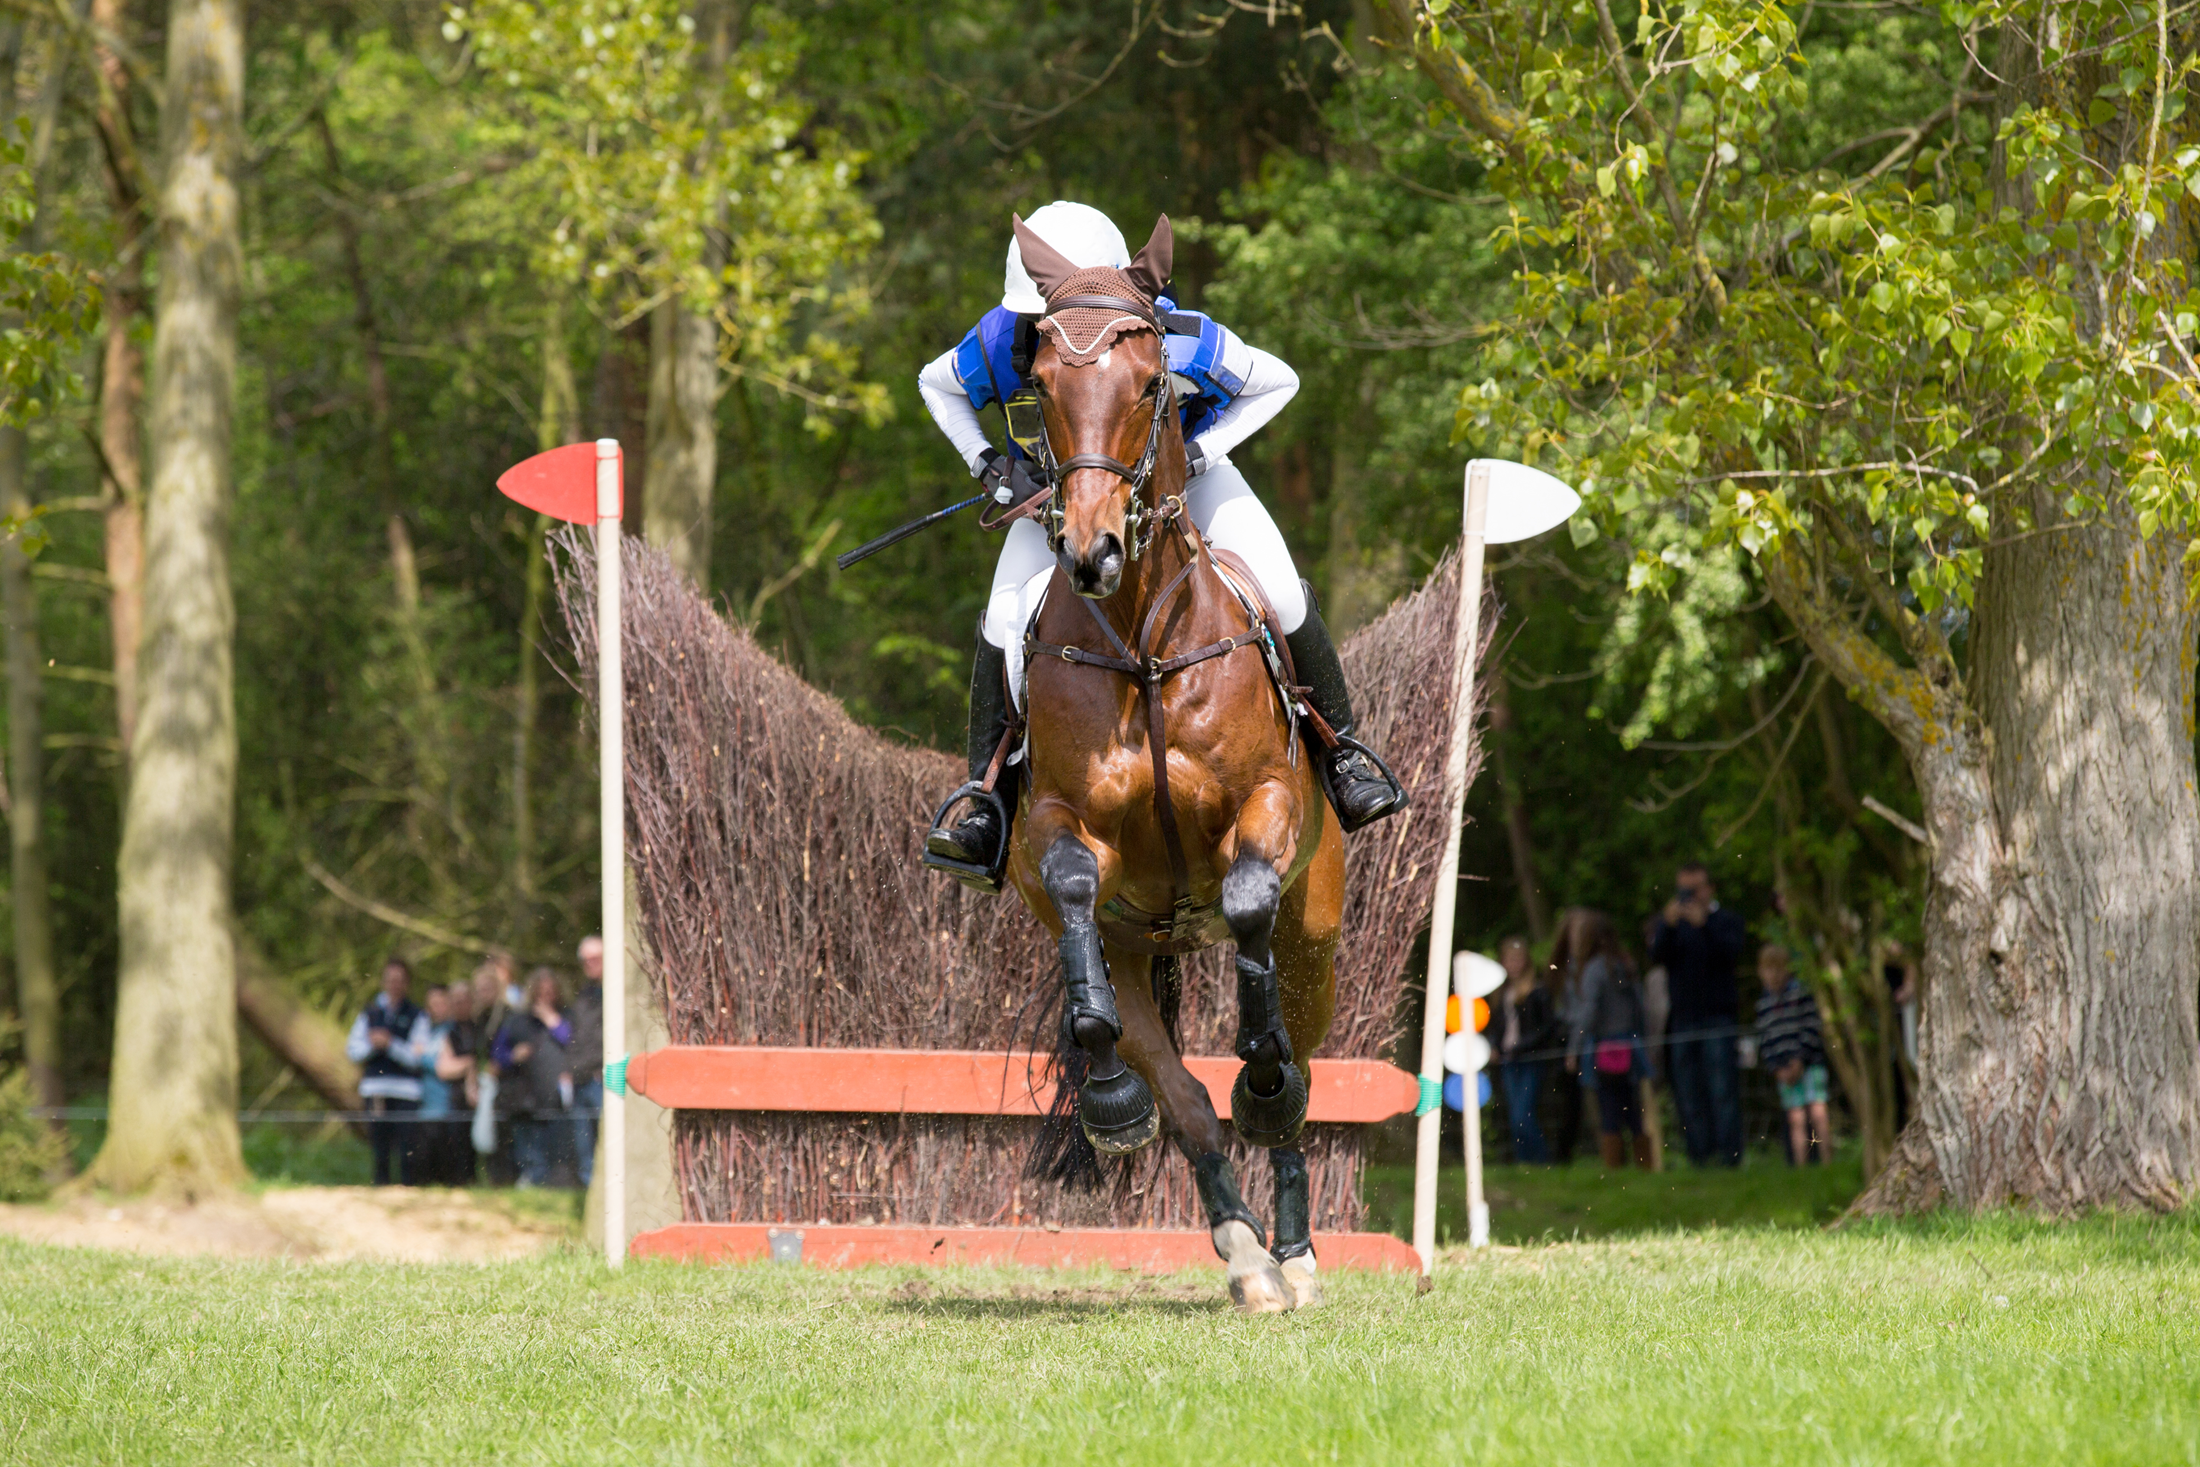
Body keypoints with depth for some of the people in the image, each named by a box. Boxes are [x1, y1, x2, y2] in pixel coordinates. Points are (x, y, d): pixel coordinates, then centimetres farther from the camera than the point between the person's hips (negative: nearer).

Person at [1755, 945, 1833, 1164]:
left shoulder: (1801, 992, 1)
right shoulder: (1763, 1004, 12)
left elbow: (1812, 1028, -4)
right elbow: (1764, 1042, 10)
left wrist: (1799, 1060, -11)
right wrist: (1777, 1070, -3)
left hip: (1810, 1064, -3)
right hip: (1784, 1071, 3)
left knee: (1818, 1114, -11)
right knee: (1796, 1120, 0)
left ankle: (1826, 1161, -9)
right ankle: (1800, 1165, 0)